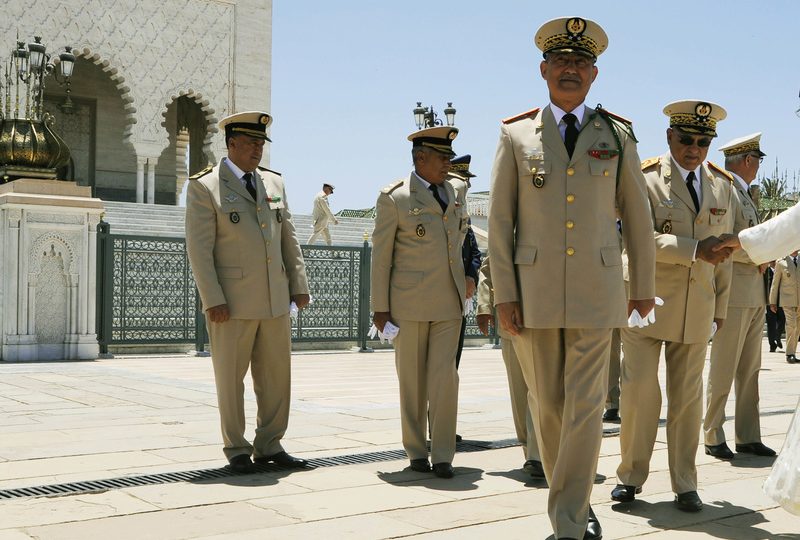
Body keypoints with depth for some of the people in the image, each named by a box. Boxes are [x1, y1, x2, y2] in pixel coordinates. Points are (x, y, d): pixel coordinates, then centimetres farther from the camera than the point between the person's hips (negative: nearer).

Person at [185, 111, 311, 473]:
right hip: (231, 303, -5)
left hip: (275, 300, 5)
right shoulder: (205, 187, -4)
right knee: (231, 378, 5)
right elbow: (199, 249, -10)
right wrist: (212, 300, -15)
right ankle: (237, 450, 17)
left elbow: (288, 240, 14)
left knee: (276, 376, 9)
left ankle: (269, 446, 21)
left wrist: (299, 285, 8)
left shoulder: (274, 183, 13)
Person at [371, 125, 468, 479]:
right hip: (408, 303, -3)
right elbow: (381, 255, -4)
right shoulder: (394, 198, -5)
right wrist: (380, 307, -6)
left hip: (448, 303, 4)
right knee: (412, 380, 6)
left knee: (445, 377, -3)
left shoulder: (455, 194, 10)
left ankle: (442, 455, 4)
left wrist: (463, 284, 23)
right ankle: (416, 450, 20)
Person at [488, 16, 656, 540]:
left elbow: (637, 217, 11)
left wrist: (644, 288, 13)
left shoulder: (617, 135, 7)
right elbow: (500, 220, 1)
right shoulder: (516, 135, 5)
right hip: (534, 292, 0)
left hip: (596, 292, 0)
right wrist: (504, 294, -5)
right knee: (548, 405, 8)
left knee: (585, 406, -5)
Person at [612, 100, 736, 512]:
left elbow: (722, 252, 14)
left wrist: (720, 308, 13)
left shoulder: (722, 185, 11)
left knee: (687, 396, 8)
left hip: (696, 310, 4)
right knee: (639, 391, 0)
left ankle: (685, 486, 18)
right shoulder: (645, 179, -4)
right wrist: (695, 250, -24)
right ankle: (631, 476, 16)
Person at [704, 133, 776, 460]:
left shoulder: (745, 195, 21)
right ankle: (713, 437, 5)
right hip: (733, 292, -9)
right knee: (723, 370, -3)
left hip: (755, 295, 9)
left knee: (750, 370, 10)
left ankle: (748, 437, 15)